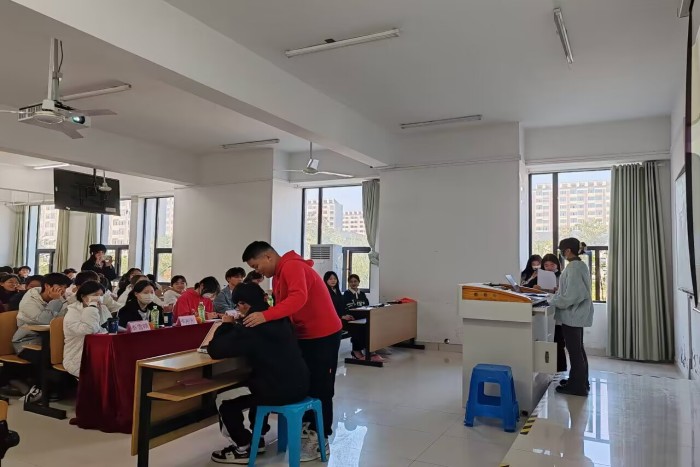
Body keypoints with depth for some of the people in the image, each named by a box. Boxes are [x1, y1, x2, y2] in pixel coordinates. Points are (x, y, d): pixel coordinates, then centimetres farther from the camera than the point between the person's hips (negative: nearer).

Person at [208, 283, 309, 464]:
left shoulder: (250, 327, -14)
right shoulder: (278, 318, 8)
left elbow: (214, 350, -10)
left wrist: (227, 325, 6)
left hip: (280, 390, -8)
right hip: (299, 384, 8)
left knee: (225, 402, 10)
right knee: (256, 383, 34)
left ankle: (244, 448, 21)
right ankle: (256, 438, 40)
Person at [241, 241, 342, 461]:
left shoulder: (292, 267, -20)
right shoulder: (278, 276, 11)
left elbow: (298, 298, -36)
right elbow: (283, 306, 7)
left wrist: (265, 316, -41)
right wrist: (263, 316, -7)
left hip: (324, 334, -10)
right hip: (305, 334, 10)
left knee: (320, 387, -1)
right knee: (304, 384, 16)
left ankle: (321, 440, 10)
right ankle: (308, 428, 30)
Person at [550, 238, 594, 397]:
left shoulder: (573, 267, -20)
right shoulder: (581, 265, 11)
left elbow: (571, 295, -25)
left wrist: (552, 300, -15)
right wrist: (557, 293, 11)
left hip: (572, 314, -10)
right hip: (578, 313, 10)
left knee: (574, 350, -2)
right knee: (578, 348, 18)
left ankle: (578, 386, 6)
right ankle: (581, 381, 29)